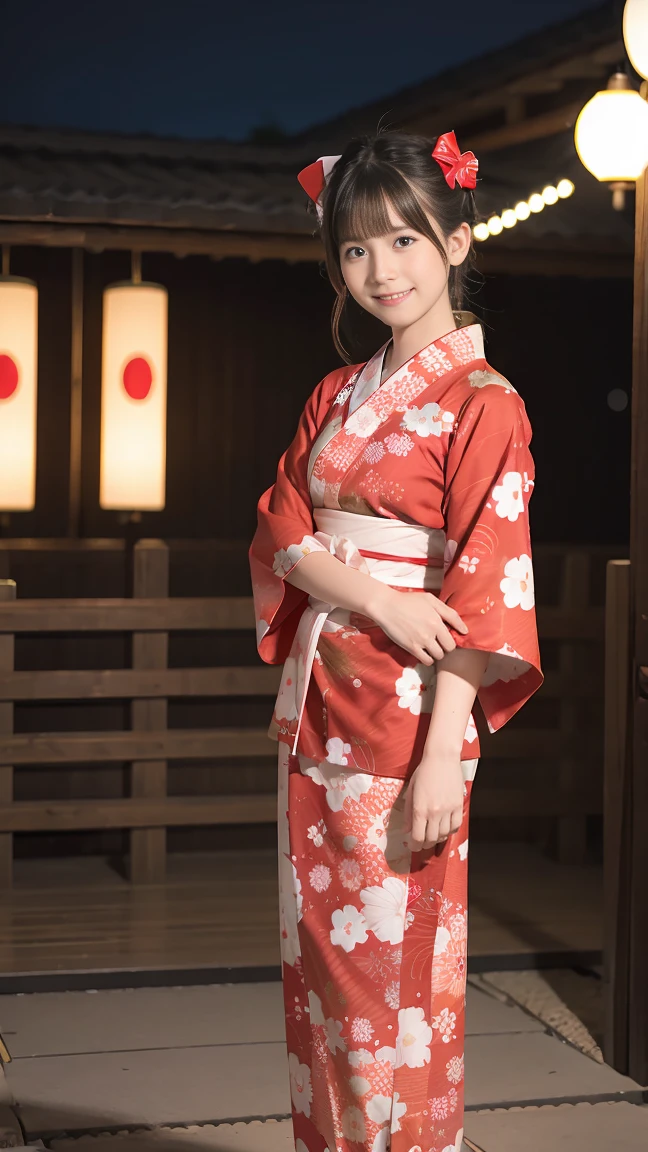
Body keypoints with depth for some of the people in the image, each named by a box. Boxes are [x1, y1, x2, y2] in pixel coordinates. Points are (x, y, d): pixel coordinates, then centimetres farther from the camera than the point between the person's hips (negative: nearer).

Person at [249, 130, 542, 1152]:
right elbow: (283, 532, 5)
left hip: (408, 712, -6)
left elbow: (483, 586, -13)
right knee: (320, 951, 12)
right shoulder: (336, 398, 13)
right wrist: (378, 598, -15)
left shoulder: (483, 404, -7)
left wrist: (441, 755, -19)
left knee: (398, 955, -1)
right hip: (318, 709, 6)